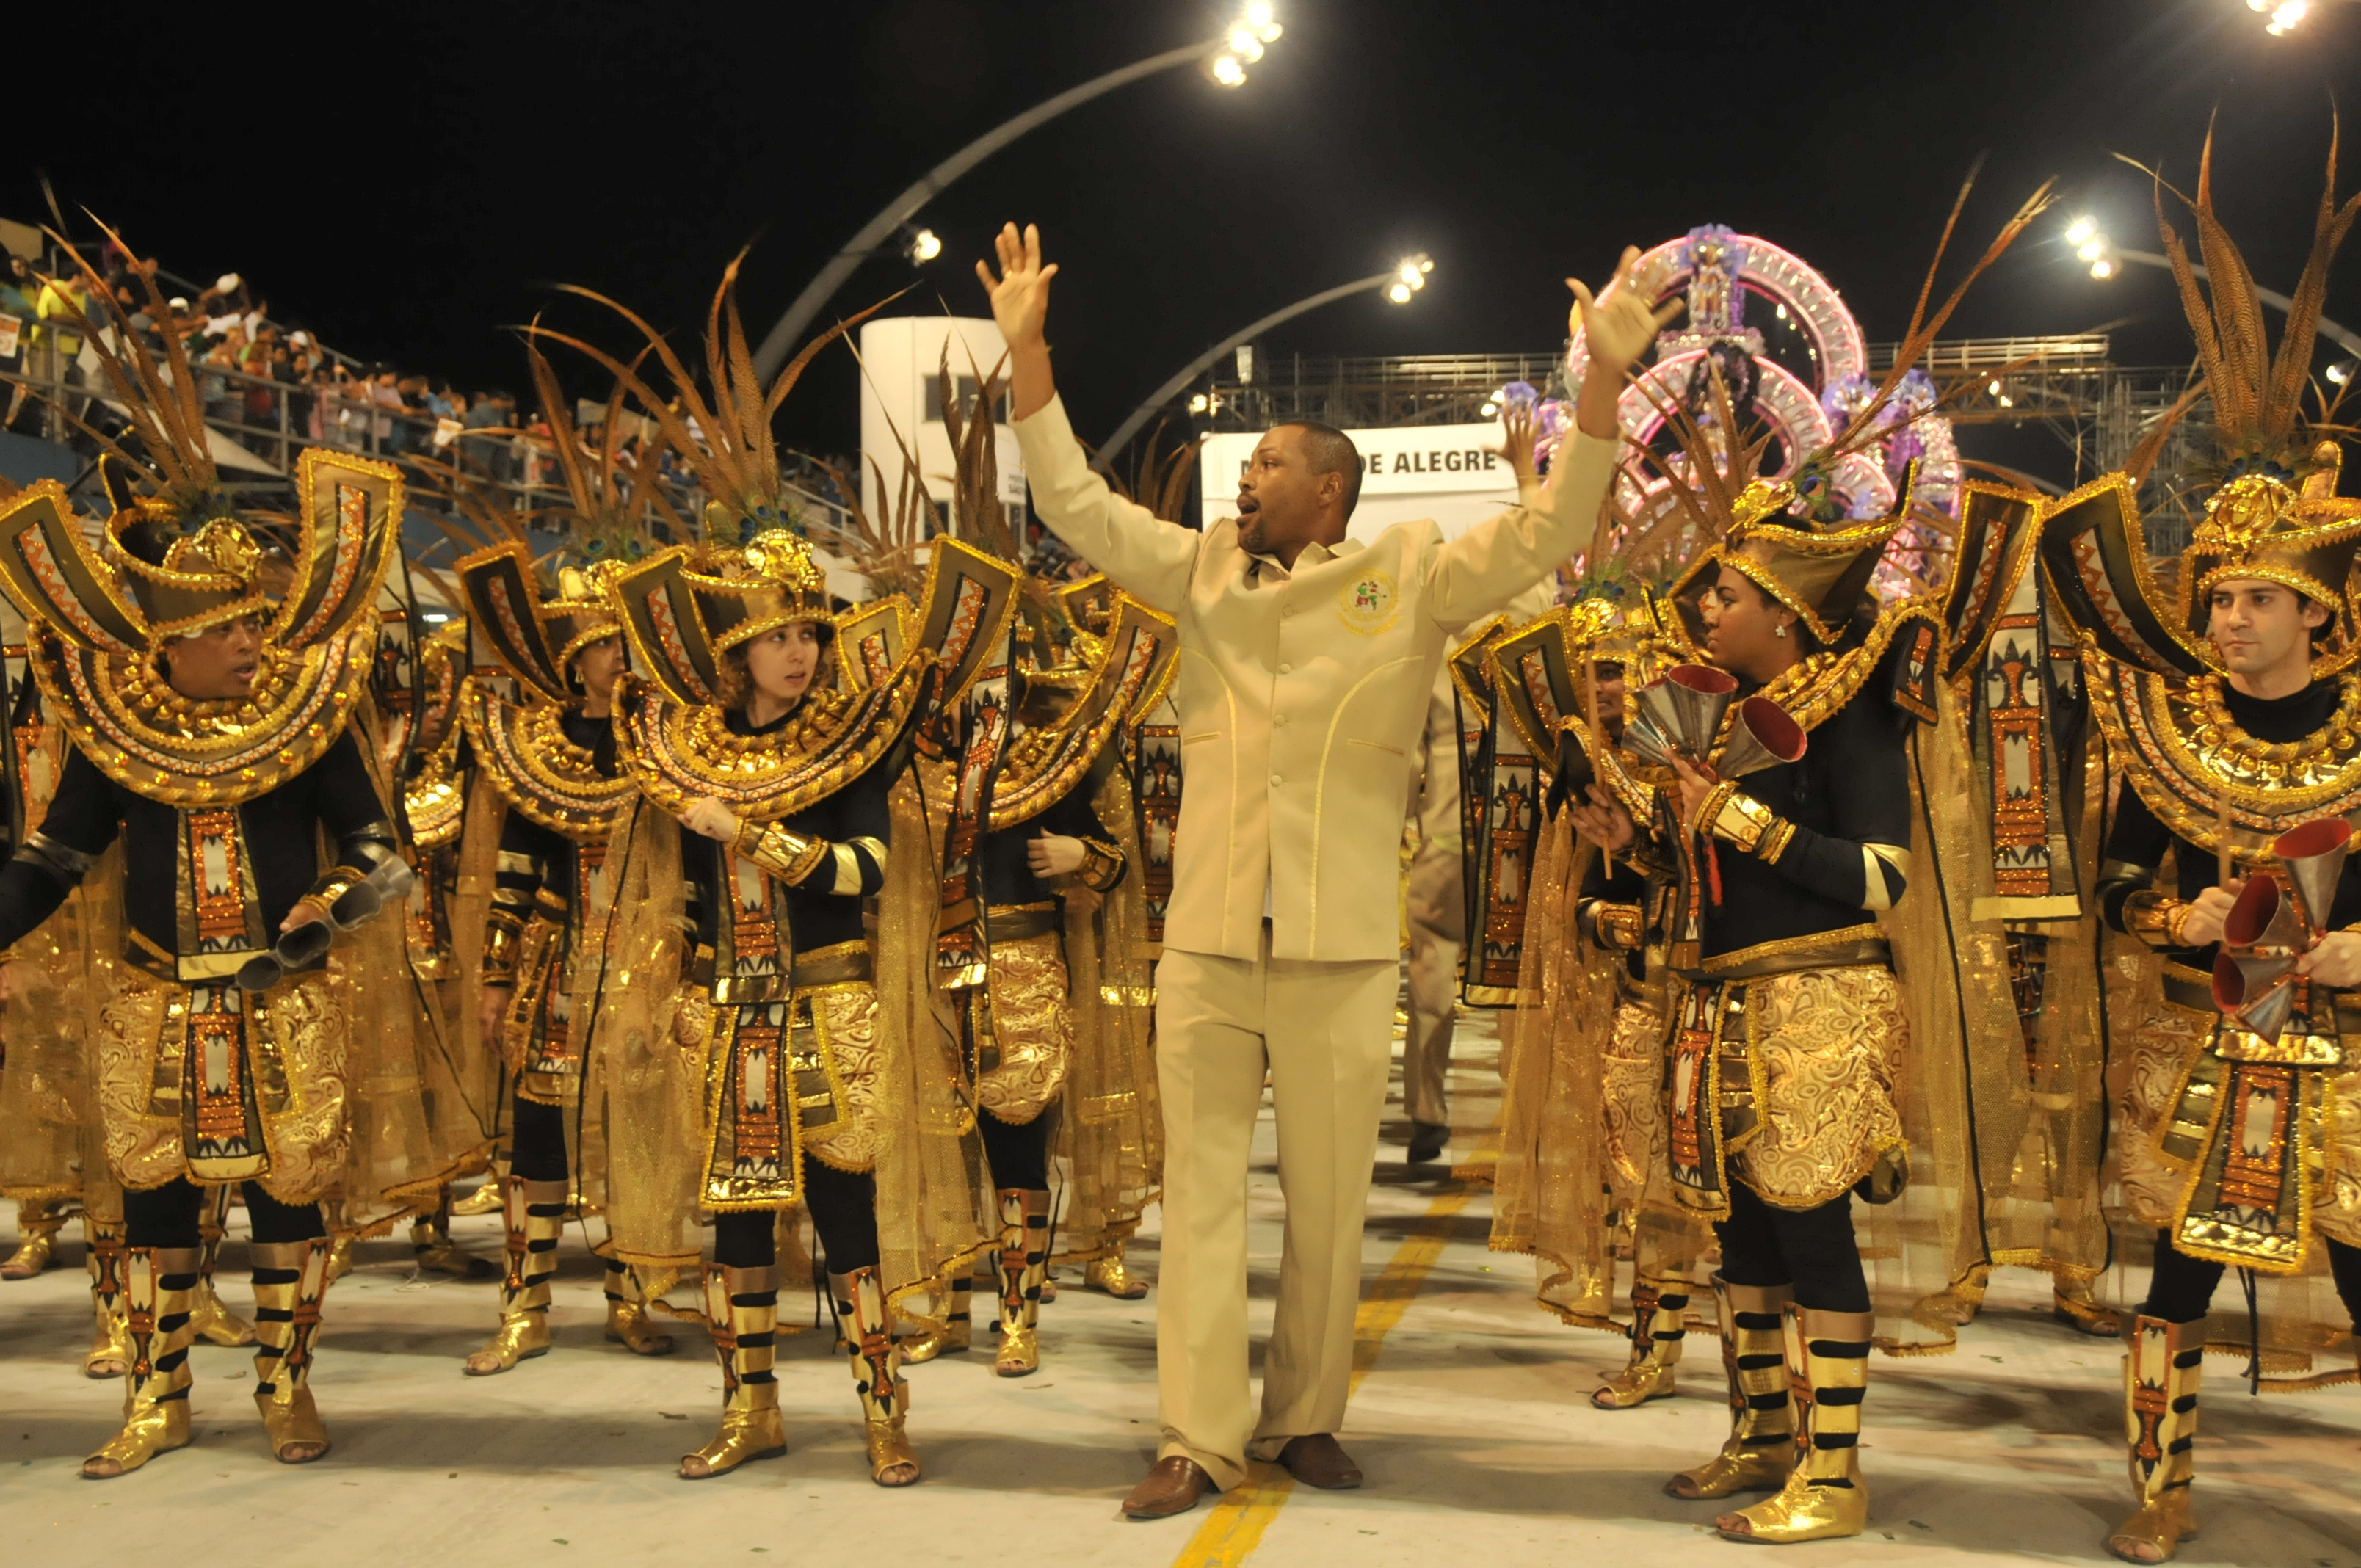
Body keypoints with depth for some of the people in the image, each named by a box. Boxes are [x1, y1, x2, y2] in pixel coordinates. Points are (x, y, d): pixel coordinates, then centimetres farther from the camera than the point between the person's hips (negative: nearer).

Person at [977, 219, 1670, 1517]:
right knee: (1203, 1191, 4)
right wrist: (1025, 348, 6)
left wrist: (1607, 377, -18)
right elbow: (1073, 502, 11)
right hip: (1206, 942, 2)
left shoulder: (1410, 574, 2)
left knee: (1328, 1200, 9)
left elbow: (1545, 536, -7)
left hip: (1342, 950, -2)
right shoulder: (1204, 569, 10)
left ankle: (1306, 1418, 24)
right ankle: (1200, 1439, 11)